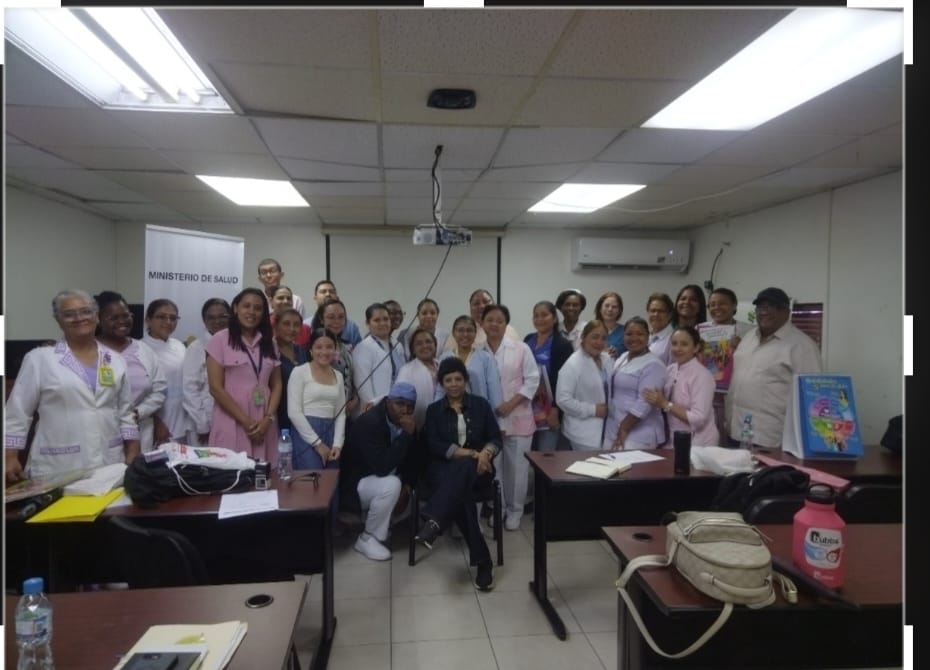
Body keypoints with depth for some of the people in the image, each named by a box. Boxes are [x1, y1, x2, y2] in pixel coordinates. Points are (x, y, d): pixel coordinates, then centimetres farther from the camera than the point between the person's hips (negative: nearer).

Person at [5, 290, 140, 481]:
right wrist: (10, 458, -5)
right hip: (57, 469, -2)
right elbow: (17, 412, 1)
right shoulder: (39, 358, 0)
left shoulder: (116, 361, 9)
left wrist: (133, 457, 6)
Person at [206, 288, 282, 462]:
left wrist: (268, 418, -6)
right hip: (232, 423, -3)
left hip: (264, 424, 4)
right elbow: (216, 388, -7)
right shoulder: (220, 340, -2)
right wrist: (246, 421, -10)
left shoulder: (269, 342, 11)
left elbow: (277, 385, 10)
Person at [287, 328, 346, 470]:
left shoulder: (338, 376, 12)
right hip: (305, 434, -5)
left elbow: (340, 413, 11)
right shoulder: (299, 372, -3)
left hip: (330, 432, 5)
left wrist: (338, 444, -2)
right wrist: (317, 443, -11)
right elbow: (294, 412, -10)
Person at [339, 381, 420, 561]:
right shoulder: (369, 423, -28)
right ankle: (367, 539, -12)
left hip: (383, 479, 8)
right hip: (355, 484, -8)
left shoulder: (404, 423, -4)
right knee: (391, 486, -32)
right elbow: (382, 467, -36)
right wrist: (406, 434, -35)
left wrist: (407, 482, -13)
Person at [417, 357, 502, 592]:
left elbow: (496, 438, 5)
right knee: (461, 491, -36)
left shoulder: (480, 405, 11)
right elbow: (434, 445, -4)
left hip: (477, 468, 0)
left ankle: (433, 522, -55)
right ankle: (482, 561, -38)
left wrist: (485, 453, -19)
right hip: (444, 468, 0)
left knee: (463, 467, -39)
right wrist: (468, 452, -17)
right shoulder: (434, 410, 10)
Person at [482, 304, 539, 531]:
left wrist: (511, 403, -13)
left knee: (517, 467, 5)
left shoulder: (521, 349, -1)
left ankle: (515, 510, 23)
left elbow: (532, 380, -5)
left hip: (517, 417, -1)